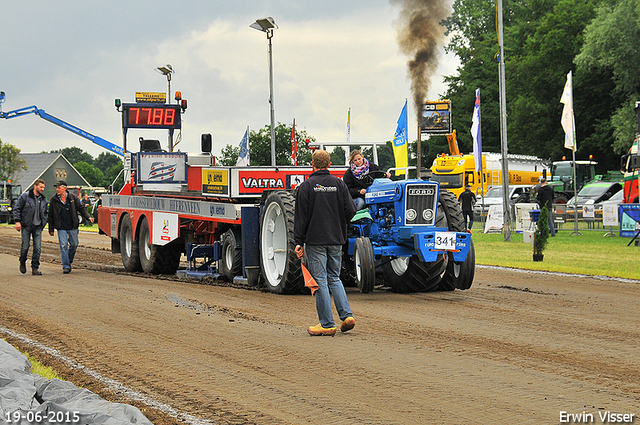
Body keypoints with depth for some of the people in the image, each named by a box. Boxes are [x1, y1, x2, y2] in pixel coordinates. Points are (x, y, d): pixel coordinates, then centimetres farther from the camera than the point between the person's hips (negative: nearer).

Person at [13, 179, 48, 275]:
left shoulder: (43, 200, 12)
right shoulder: (25, 196, -3)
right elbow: (17, 209, -3)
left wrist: (43, 223, 12)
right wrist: (17, 221, -11)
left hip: (38, 227, 4)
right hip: (26, 226, -4)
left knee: (38, 248, -4)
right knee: (25, 247, -1)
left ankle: (35, 268, 1)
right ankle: (22, 262, 27)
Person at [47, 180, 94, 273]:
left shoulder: (73, 198, 1)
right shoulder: (53, 200, 2)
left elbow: (81, 208, 6)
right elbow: (50, 216, 7)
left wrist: (88, 217, -11)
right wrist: (51, 229, 6)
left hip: (72, 227, 1)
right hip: (61, 228, -1)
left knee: (74, 245, 7)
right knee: (63, 246, -7)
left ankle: (69, 261, 29)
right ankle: (66, 266, -3)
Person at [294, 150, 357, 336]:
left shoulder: (306, 186, -6)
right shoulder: (339, 184, 3)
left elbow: (301, 217, -7)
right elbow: (351, 211, -1)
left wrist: (299, 242, -3)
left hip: (315, 240, -4)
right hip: (336, 240, 4)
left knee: (320, 281, 0)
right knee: (334, 278, 16)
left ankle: (327, 324, -1)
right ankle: (347, 315, 2)